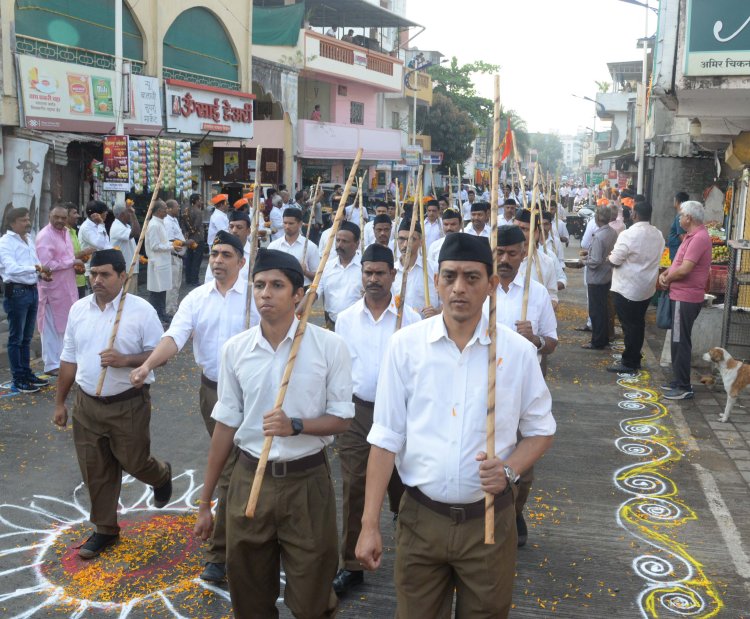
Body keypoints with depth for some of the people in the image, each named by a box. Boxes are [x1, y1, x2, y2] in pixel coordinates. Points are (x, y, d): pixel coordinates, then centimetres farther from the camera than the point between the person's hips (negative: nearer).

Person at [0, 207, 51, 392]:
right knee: (16, 338, 0)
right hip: (17, 292, -8)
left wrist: (42, 274, -1)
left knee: (27, 337, 17)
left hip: (32, 291, 8)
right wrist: (36, 268, -35)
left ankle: (27, 373, 27)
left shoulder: (29, 240, 14)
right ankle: (18, 380, 6)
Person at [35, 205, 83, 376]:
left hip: (67, 286, 9)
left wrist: (76, 263, 3)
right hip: (52, 288, -9)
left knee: (65, 325, 15)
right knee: (51, 327, 0)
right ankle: (52, 364, 7)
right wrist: (72, 262, -17)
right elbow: (46, 265, -24)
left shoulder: (65, 232, 11)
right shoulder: (45, 236, -16)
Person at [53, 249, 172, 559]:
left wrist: (126, 360, -27)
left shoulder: (141, 310, -13)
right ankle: (105, 529, 29)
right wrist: (60, 402, 12)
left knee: (133, 462, 9)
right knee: (95, 471, 12)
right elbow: (69, 358, 10)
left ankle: (162, 476, 43)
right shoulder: (78, 309, 2)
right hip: (87, 404, 5)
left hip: (129, 405, -4)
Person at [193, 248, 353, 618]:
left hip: (307, 481, -2)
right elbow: (226, 424, 6)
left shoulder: (329, 346, -10)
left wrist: (295, 425, -24)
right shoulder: (234, 349, -1)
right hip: (249, 480, 3)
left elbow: (341, 420, -3)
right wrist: (205, 502, 9)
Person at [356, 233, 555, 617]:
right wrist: (370, 523, -6)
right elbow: (386, 437, -4)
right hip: (420, 517, 0)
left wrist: (510, 468, -13)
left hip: (489, 519, 0)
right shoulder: (405, 345, -6)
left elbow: (540, 429, 7)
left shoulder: (518, 351, -5)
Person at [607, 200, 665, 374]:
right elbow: (655, 258, 13)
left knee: (629, 325, 0)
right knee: (638, 324, 16)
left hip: (627, 288, -7)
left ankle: (629, 363, 6)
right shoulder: (658, 235, 4)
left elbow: (615, 260, -18)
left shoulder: (629, 234, -20)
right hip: (647, 288, 7)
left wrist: (610, 256, 4)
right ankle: (635, 360, 25)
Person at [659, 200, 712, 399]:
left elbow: (684, 269, -25)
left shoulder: (699, 238, -19)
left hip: (686, 298, -10)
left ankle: (683, 388, 1)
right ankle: (679, 381, 28)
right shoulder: (691, 236, 15)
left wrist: (667, 278, -7)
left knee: (681, 342, -5)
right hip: (681, 296, 10)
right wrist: (665, 274, 0)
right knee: (678, 341, 17)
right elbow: (679, 263, 19)